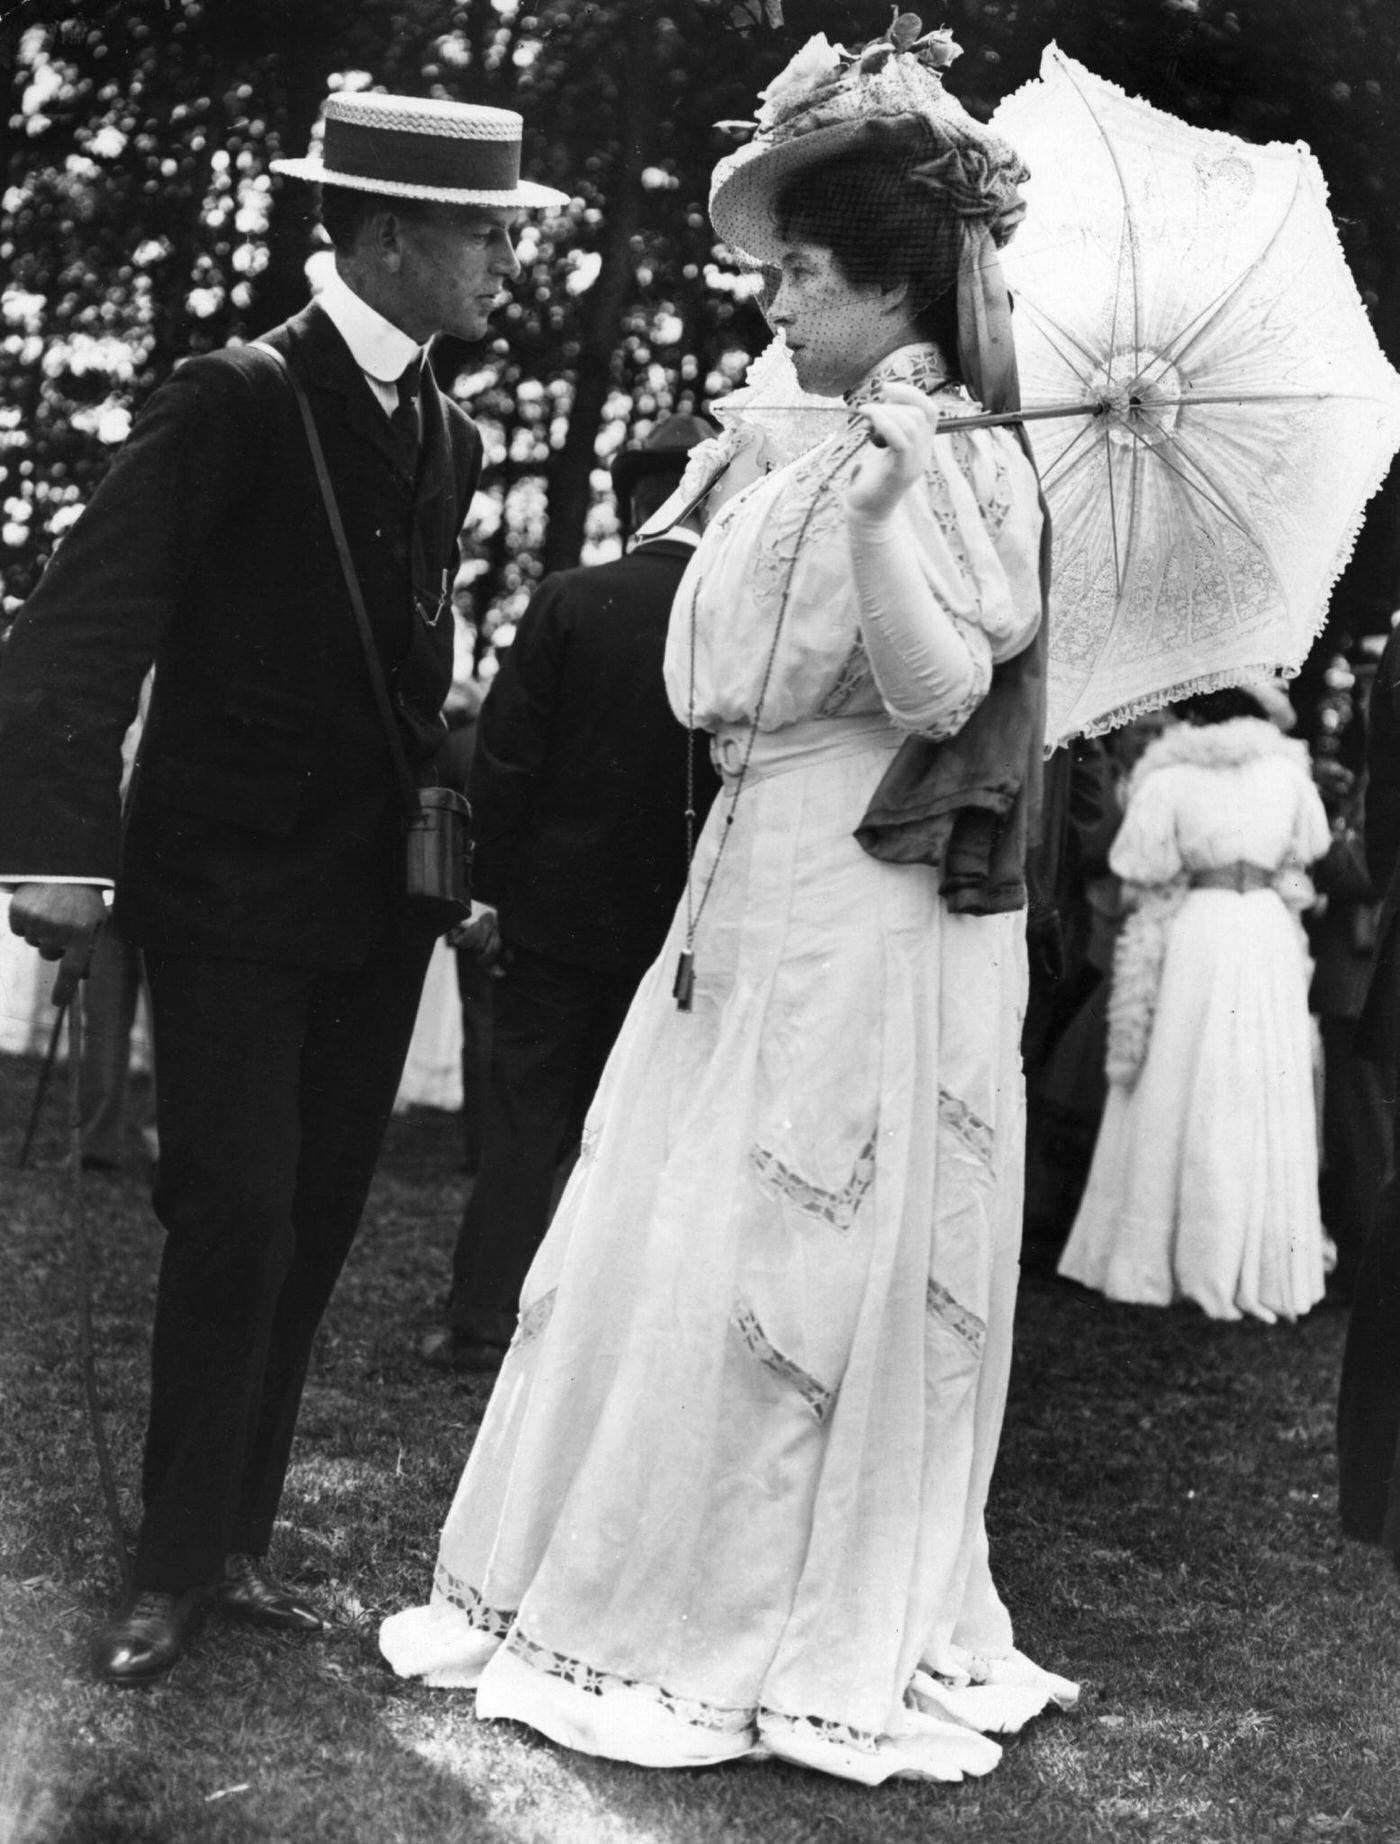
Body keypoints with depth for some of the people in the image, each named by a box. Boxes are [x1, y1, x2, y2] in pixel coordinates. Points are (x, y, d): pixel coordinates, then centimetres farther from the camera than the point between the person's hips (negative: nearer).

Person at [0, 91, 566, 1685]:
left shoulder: (445, 436, 9)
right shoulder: (233, 403, -11)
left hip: (377, 901, 6)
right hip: (233, 893, -6)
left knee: (313, 1227, 9)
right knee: (234, 1223, -7)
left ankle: (235, 1543, 21)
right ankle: (173, 1571, 7)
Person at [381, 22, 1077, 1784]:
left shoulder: (968, 465, -10)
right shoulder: (821, 451, 12)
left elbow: (942, 691, -22)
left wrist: (877, 513, -31)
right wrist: (732, 503, 17)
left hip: (866, 914, -8)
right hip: (753, 893, 8)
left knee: (788, 1274, 0)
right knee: (670, 1249, 13)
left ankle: (771, 1633, 17)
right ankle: (642, 1580, 26)